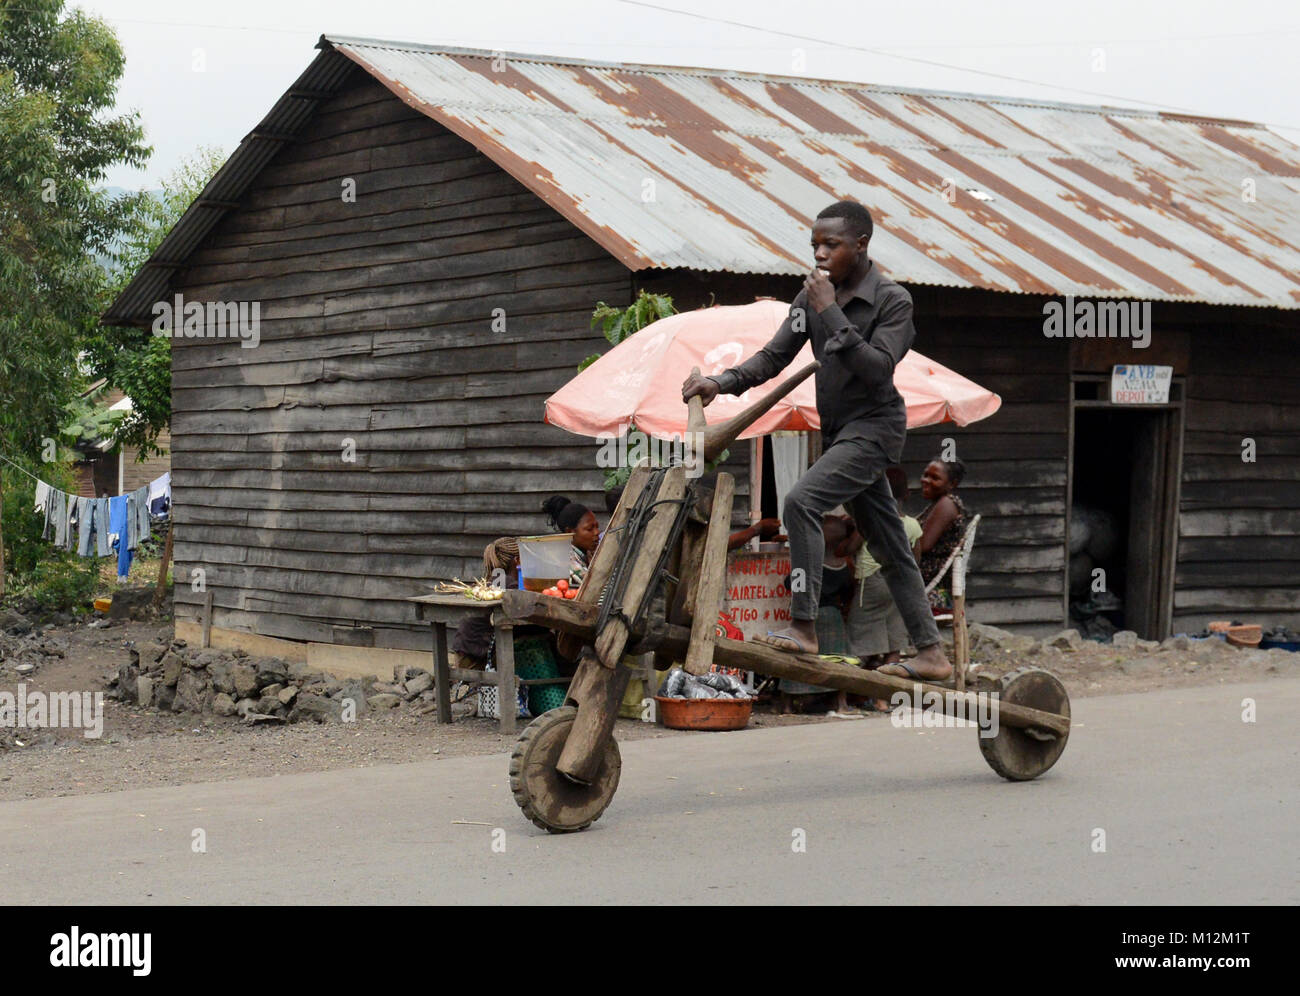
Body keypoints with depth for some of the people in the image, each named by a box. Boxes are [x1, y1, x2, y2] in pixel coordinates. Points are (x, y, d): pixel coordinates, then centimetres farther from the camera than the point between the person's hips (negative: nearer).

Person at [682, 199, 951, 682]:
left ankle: (803, 627, -22)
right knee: (887, 546, 11)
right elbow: (774, 356, 1)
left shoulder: (892, 300, -12)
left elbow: (878, 369, -23)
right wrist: (722, 382, -15)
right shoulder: (812, 297, 5)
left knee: (801, 500, -25)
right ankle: (931, 653, 18)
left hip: (874, 427, -7)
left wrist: (832, 313, -24)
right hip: (838, 430, 7)